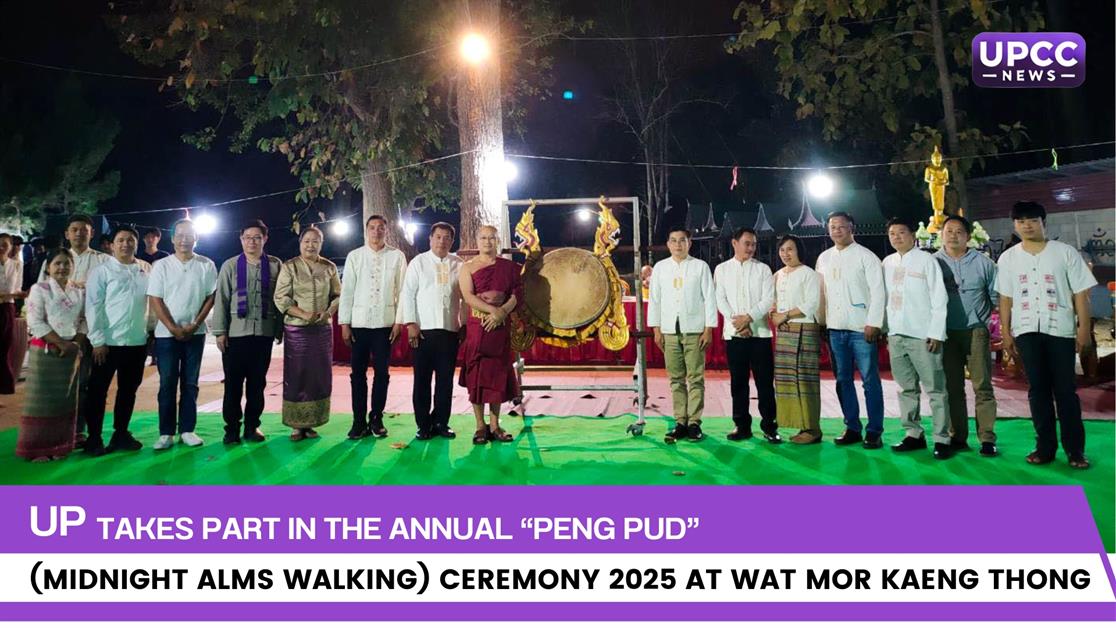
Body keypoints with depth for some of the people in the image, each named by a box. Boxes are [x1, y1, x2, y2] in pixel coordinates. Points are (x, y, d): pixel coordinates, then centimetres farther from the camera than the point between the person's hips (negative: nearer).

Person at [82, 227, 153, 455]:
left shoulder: (147, 270, 7)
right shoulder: (102, 271, -4)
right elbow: (93, 308, -7)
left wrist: (152, 329, 6)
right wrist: (98, 341, -11)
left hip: (138, 342, 4)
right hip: (108, 342, -4)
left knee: (129, 390, 13)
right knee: (98, 391, 4)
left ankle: (121, 434, 25)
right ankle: (94, 438, 14)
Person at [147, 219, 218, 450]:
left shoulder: (207, 265, 2)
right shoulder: (161, 266, 0)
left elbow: (211, 297, 2)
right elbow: (155, 300, -3)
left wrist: (195, 325, -8)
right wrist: (174, 328, -11)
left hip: (195, 333, 1)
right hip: (166, 334, -1)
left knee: (190, 383, 6)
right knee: (167, 384, 2)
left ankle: (187, 430, 14)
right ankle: (166, 432, 9)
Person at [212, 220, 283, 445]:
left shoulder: (275, 265, 4)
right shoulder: (230, 265, 4)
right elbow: (221, 299, 2)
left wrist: (280, 329, 2)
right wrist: (220, 331, -3)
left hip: (264, 333, 1)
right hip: (235, 333, 0)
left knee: (257, 383, 8)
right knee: (233, 383, 4)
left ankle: (252, 426, 18)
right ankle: (232, 428, 14)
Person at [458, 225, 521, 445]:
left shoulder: (509, 267, 9)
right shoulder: (468, 267, 3)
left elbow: (518, 294, 1)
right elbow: (468, 297, -10)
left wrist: (503, 313, -15)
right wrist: (494, 310, -20)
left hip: (501, 327, 2)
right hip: (476, 327, -2)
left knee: (498, 375, 6)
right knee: (476, 376, 0)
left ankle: (494, 426, 15)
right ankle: (480, 426, 9)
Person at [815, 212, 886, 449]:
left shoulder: (865, 256, -2)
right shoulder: (824, 258, 13)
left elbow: (877, 291, -6)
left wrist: (873, 323, -13)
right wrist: (821, 322, 9)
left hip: (861, 328, -5)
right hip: (835, 328, 5)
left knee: (870, 380, -3)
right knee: (843, 380, 8)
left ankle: (874, 432, 4)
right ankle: (852, 428, 17)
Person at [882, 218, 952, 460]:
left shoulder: (926, 260, -2)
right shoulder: (887, 262, 13)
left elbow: (939, 299, -5)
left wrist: (936, 333, -10)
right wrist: (885, 329, 8)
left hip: (922, 335, -5)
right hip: (896, 335, 5)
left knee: (935, 389, -3)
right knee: (906, 388, 10)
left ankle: (941, 438, 1)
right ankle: (913, 434, 18)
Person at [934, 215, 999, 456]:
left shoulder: (983, 263, 2)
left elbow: (997, 298, 6)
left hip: (976, 332, -1)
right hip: (946, 334, 1)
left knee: (983, 387, -2)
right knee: (952, 388, 7)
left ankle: (987, 438, 5)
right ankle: (957, 437, 15)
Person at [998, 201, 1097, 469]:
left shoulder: (1065, 252, 0)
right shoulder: (1008, 258, 6)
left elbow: (1080, 293, 0)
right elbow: (1005, 298, 8)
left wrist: (1084, 327, -5)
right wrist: (1005, 332, 4)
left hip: (1060, 329, -2)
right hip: (1026, 330, 2)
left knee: (1065, 389, 1)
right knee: (1037, 389, 6)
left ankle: (1074, 448, 10)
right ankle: (1045, 445, 12)